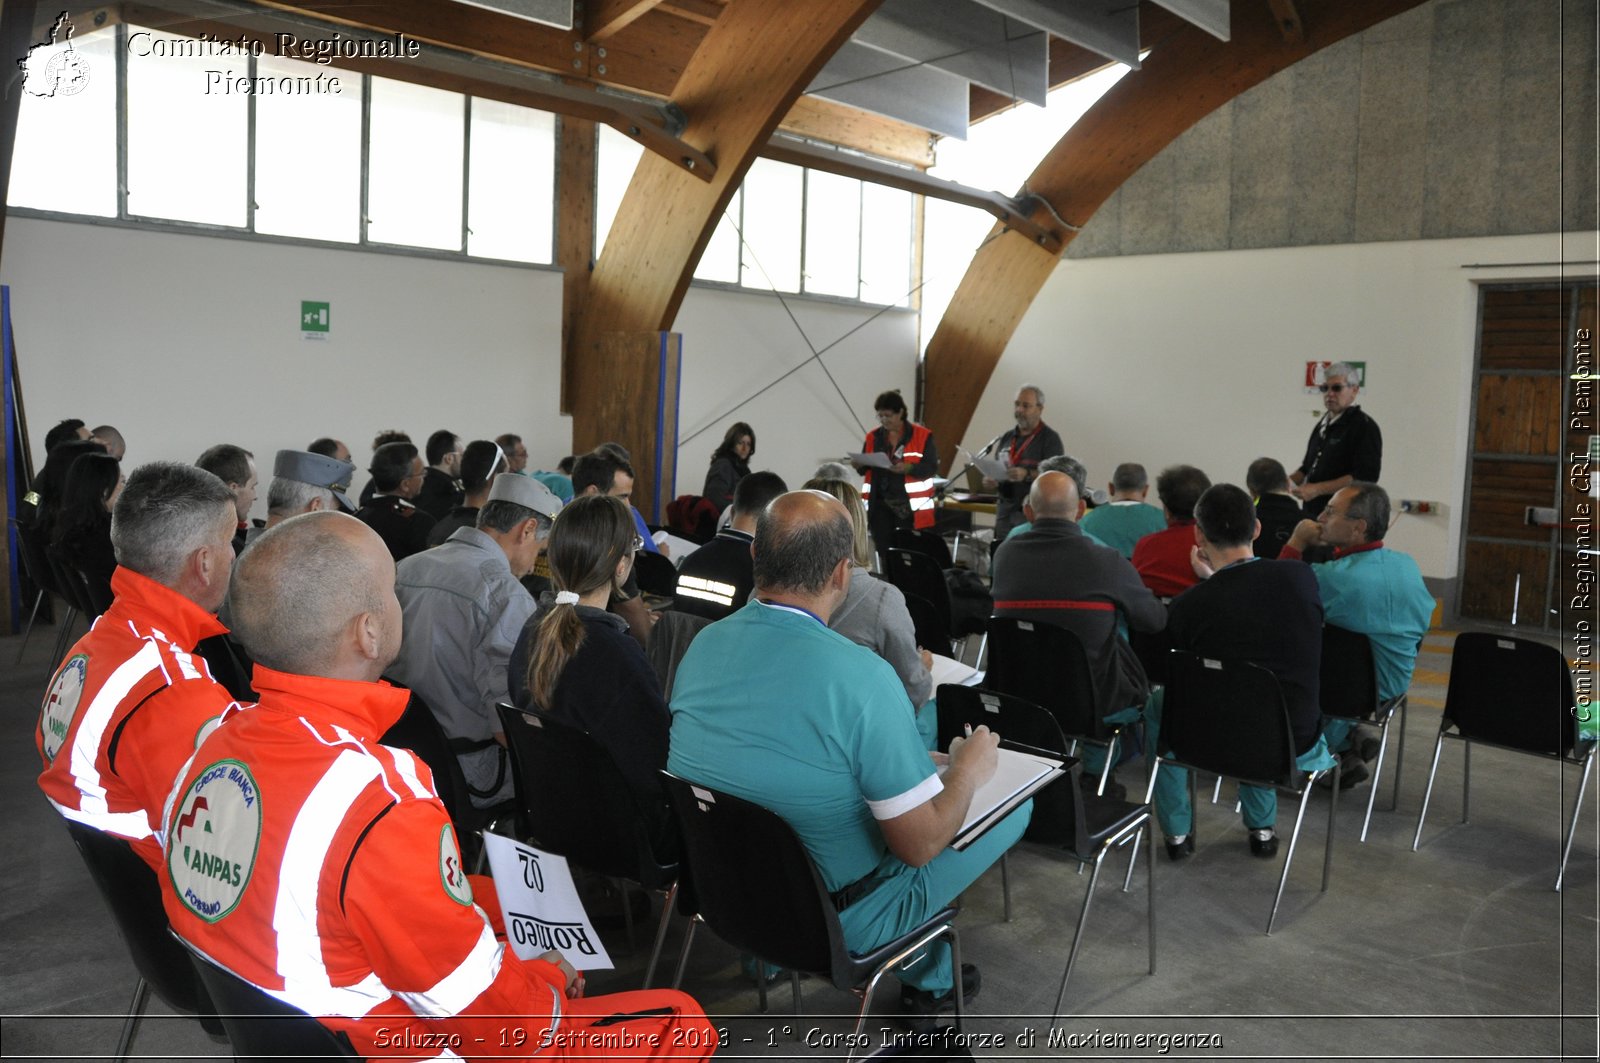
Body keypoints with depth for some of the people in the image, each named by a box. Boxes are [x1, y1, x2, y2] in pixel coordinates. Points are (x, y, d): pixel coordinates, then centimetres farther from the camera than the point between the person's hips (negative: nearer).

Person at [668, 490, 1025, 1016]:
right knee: (1015, 802, 11)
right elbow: (920, 844, -22)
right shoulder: (861, 676, -29)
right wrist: (969, 771, -2)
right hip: (834, 920, -6)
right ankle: (927, 977, 31)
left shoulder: (703, 645, -9)